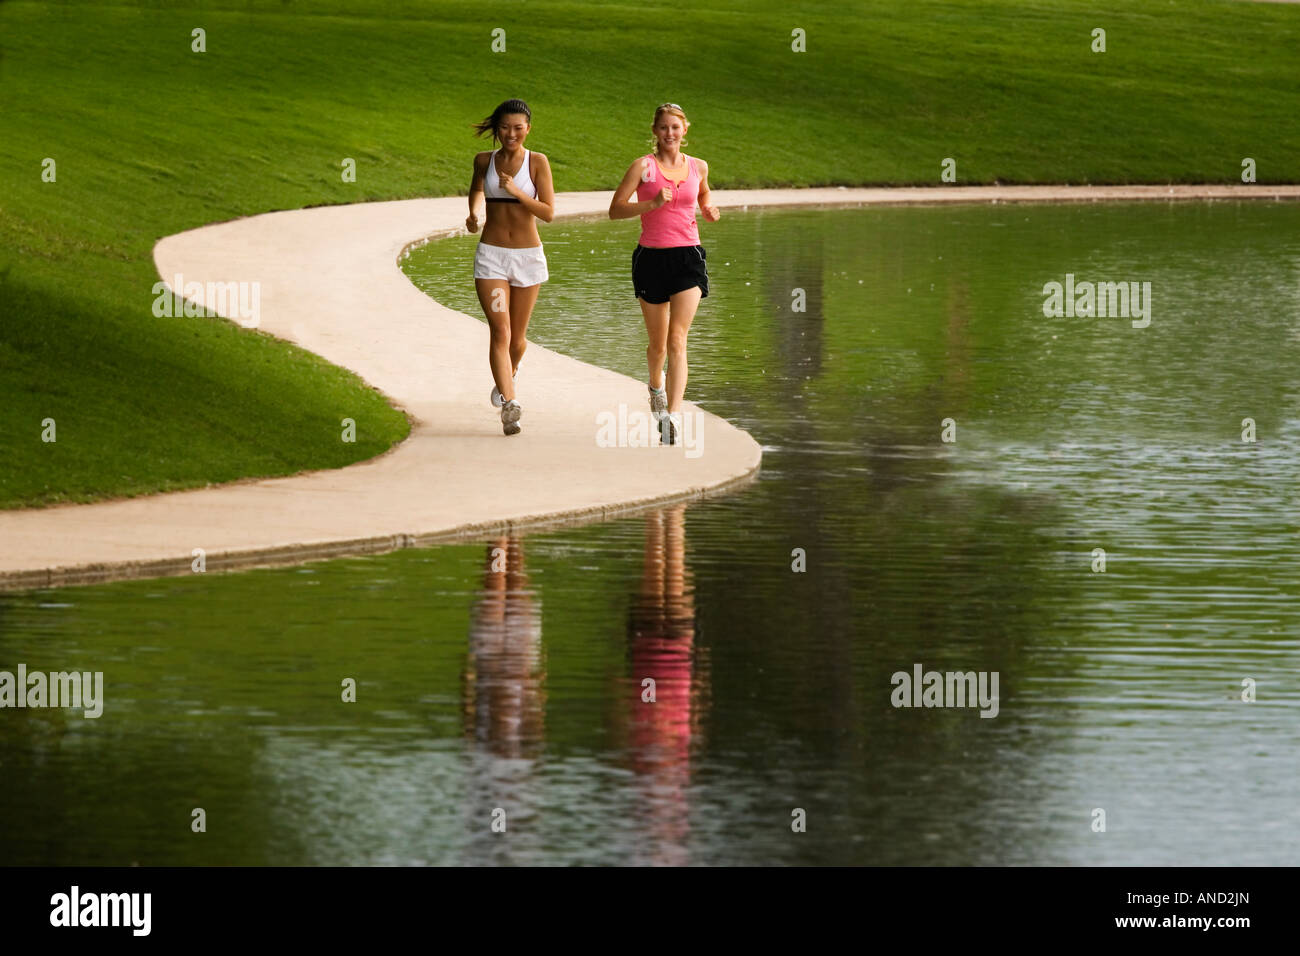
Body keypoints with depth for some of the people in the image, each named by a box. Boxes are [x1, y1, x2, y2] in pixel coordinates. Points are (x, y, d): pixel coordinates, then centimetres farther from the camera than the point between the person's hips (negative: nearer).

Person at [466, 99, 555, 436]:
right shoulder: (484, 161, 2)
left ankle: (507, 377, 45)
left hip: (528, 256, 0)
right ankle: (509, 403, -23)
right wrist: (473, 213, -5)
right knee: (500, 330, -15)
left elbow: (548, 213, -10)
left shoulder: (537, 162, -5)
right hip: (491, 255, 0)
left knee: (517, 336, 13)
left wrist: (516, 192, -22)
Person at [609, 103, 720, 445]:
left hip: (688, 257, 1)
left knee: (677, 340, -15)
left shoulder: (698, 167, 8)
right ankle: (656, 384, 45)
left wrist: (709, 211, 3)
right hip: (652, 258, -1)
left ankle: (673, 414, -23)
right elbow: (615, 209, -7)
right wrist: (653, 203, -21)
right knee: (658, 343, 10)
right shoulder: (643, 167, -2)